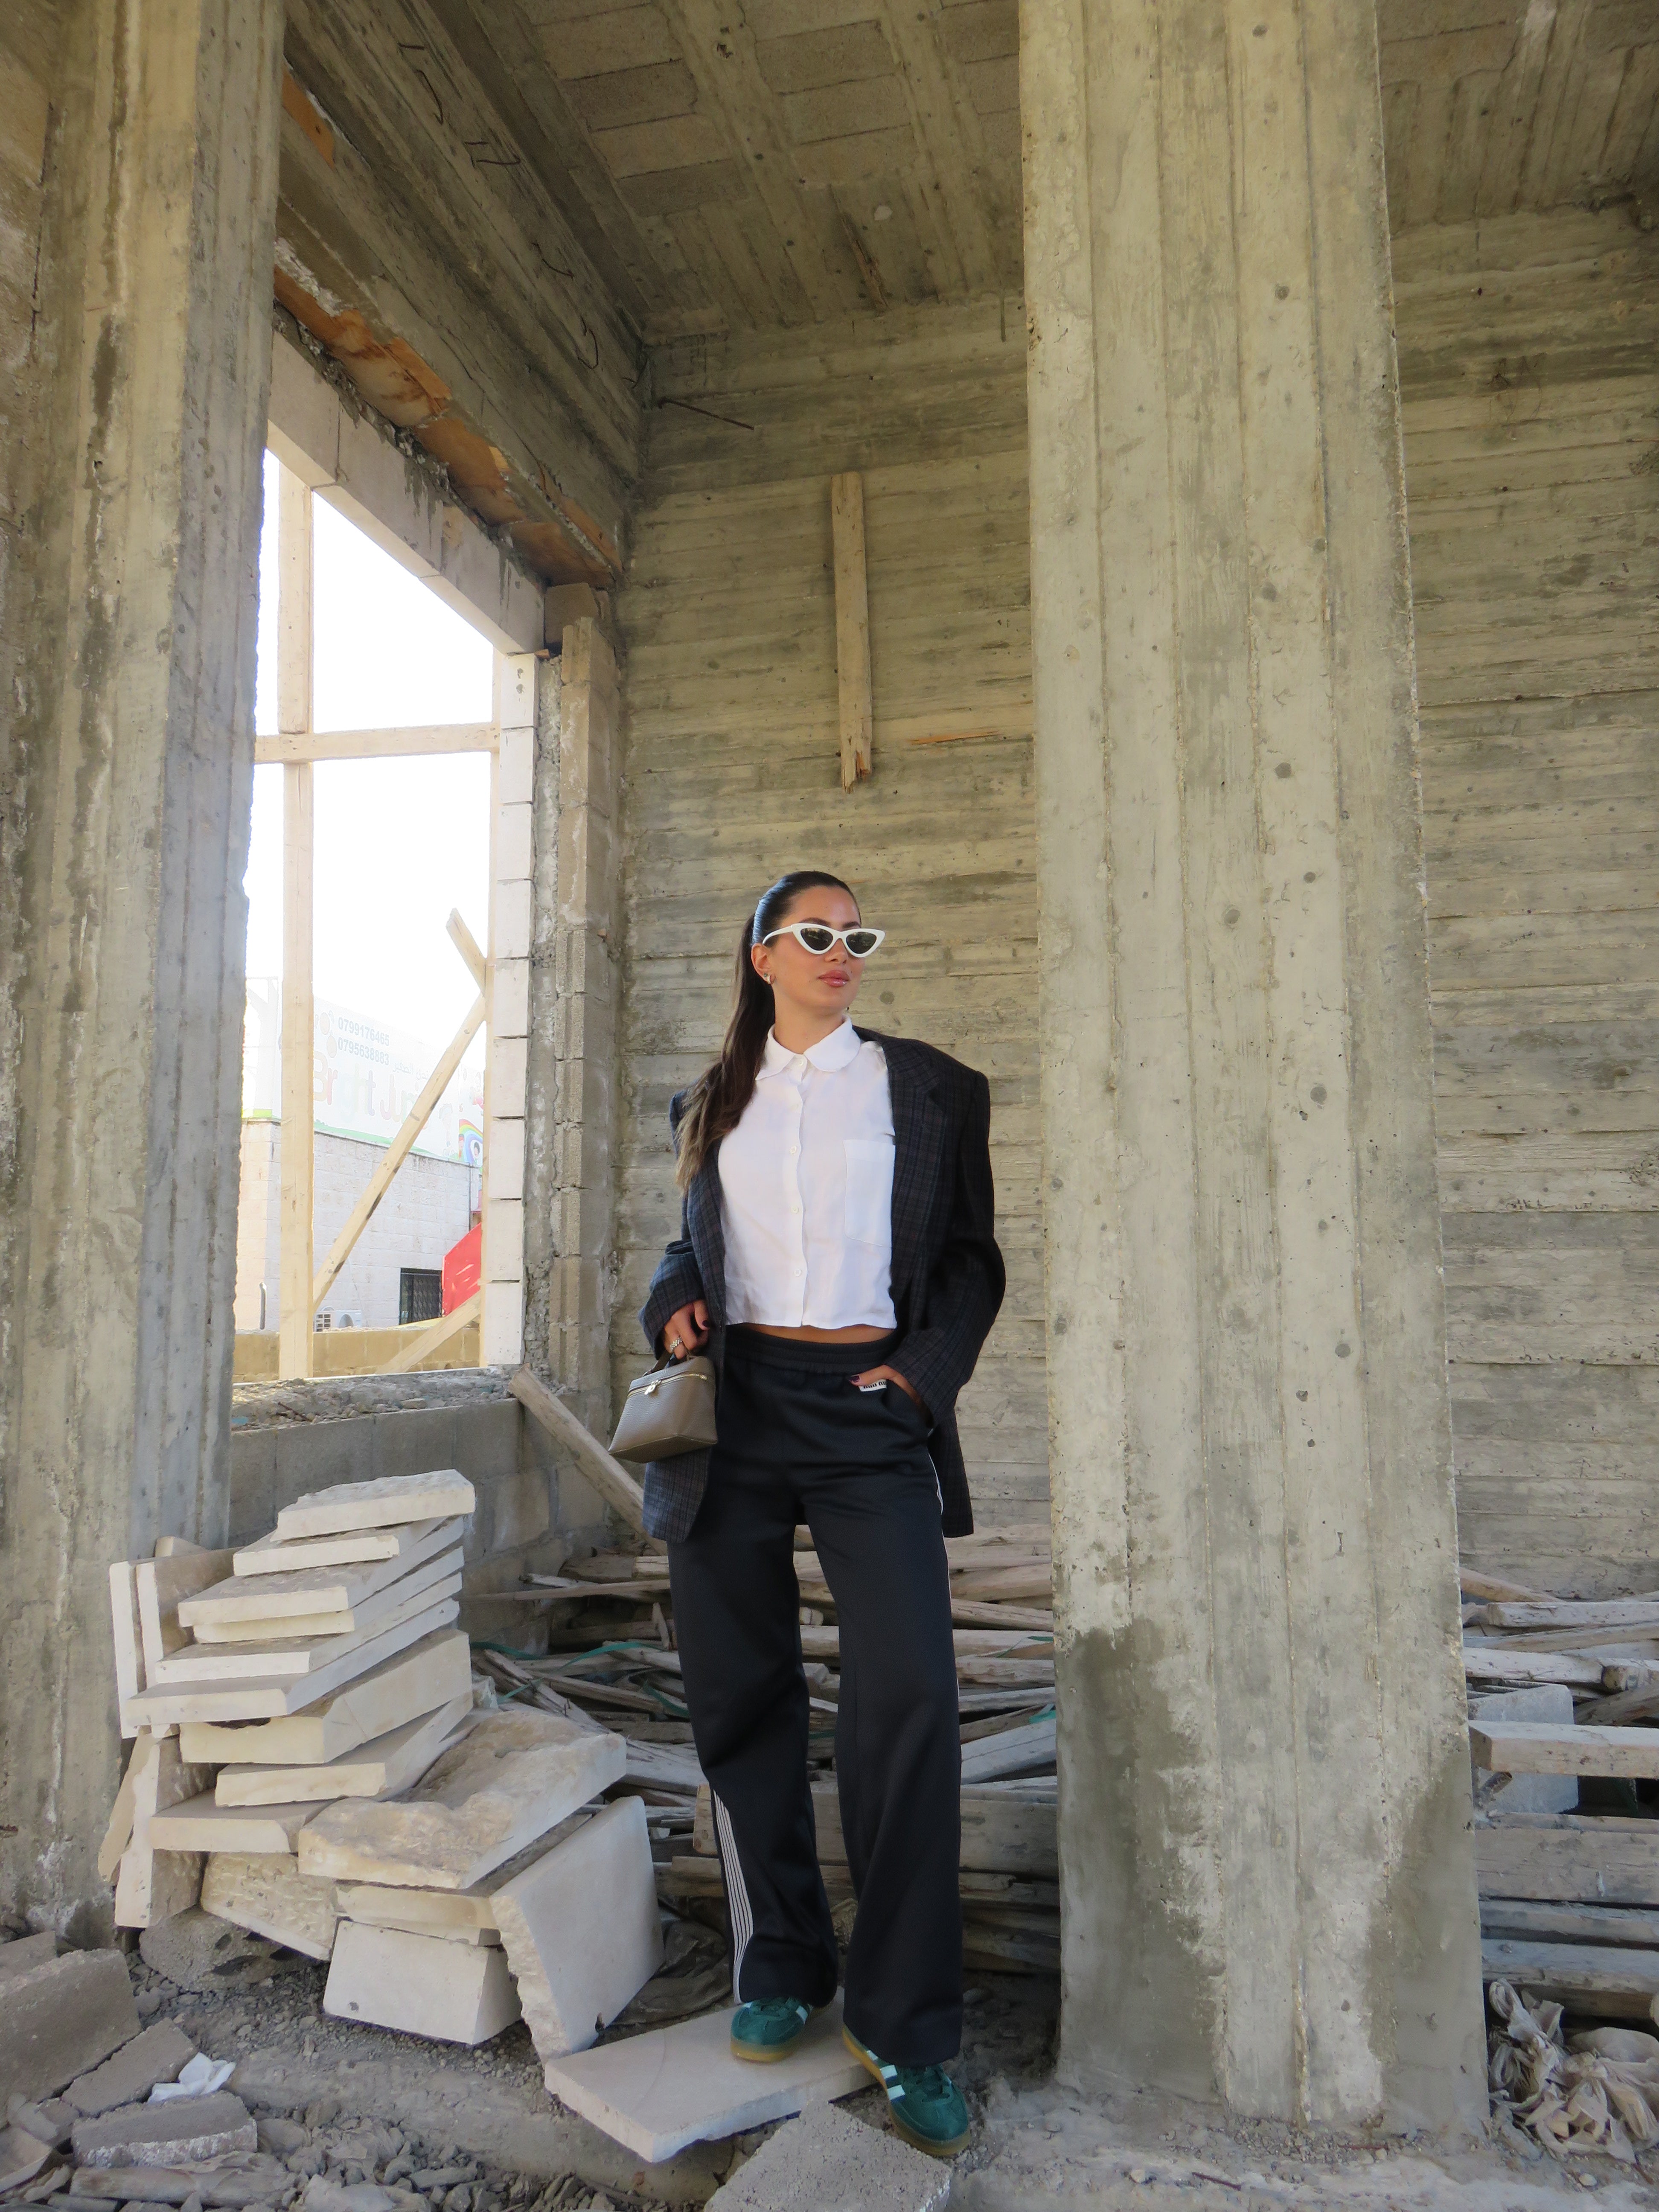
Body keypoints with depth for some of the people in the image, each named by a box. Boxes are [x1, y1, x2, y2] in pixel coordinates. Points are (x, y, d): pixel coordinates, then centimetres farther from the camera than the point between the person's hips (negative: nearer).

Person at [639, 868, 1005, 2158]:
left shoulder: (931, 1089, 7)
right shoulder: (711, 1105, 14)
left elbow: (972, 1256, 8)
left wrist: (927, 1369, -6)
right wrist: (674, 1309, 1)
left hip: (872, 1414, -2)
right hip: (734, 1411, 3)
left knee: (909, 1707, -8)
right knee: (743, 1701, 9)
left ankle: (911, 2031, 8)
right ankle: (779, 1970, 28)